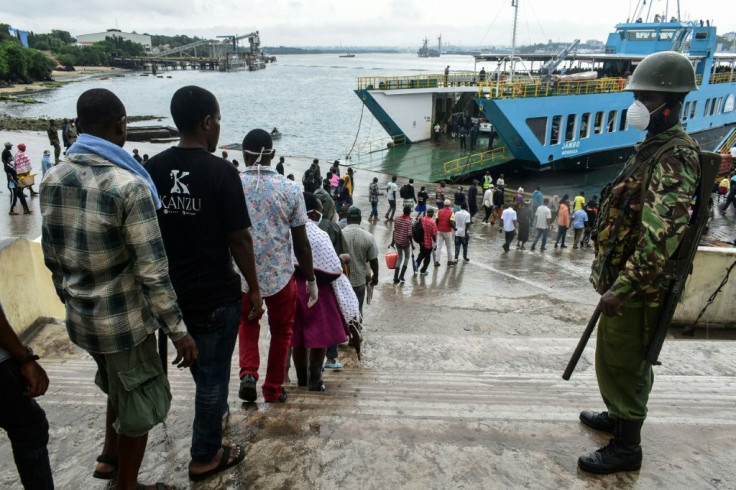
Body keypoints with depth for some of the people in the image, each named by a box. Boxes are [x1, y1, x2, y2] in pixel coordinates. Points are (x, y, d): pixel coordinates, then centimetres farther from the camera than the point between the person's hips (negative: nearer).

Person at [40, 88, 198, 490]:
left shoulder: (52, 179, 0)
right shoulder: (129, 185, -23)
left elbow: (52, 255, 9)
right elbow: (152, 270, -24)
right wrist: (178, 330, -17)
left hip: (80, 317, 8)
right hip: (124, 318, -7)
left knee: (119, 389, 30)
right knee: (139, 404, 13)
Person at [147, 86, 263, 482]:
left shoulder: (152, 169, -1)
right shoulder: (220, 172, -18)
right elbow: (238, 239, -16)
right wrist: (254, 288, -5)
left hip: (171, 290, 6)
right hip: (216, 293, -6)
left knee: (200, 366, 27)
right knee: (213, 373, 10)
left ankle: (215, 411, 51)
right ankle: (205, 457, 25)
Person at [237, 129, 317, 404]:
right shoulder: (290, 190, -8)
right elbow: (301, 243, -6)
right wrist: (311, 280, 6)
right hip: (280, 275, -1)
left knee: (247, 323, 27)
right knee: (281, 331, 20)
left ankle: (248, 374, 8)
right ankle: (273, 390, 29)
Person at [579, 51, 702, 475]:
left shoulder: (676, 157, -21)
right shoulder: (654, 147, 12)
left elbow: (660, 236, -30)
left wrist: (622, 288, -29)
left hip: (638, 287, -10)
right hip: (624, 277, 10)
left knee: (623, 361, 2)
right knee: (615, 356, 23)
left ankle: (626, 446, 18)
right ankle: (618, 415, 42)